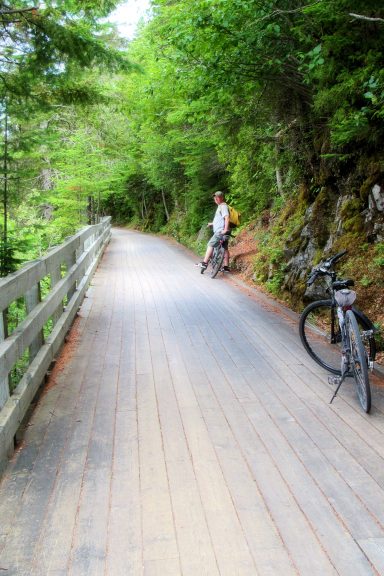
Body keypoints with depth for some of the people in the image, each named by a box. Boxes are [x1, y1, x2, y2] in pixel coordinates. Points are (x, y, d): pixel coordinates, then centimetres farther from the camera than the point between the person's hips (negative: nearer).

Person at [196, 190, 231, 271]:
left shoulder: (223, 206, -11)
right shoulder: (220, 206, 21)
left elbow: (227, 218, -23)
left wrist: (226, 229, -29)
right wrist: (212, 223, 31)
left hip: (221, 231, -11)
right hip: (219, 231, 11)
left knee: (210, 244, -11)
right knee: (225, 248, 10)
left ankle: (205, 263, -12)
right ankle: (226, 267, 12)